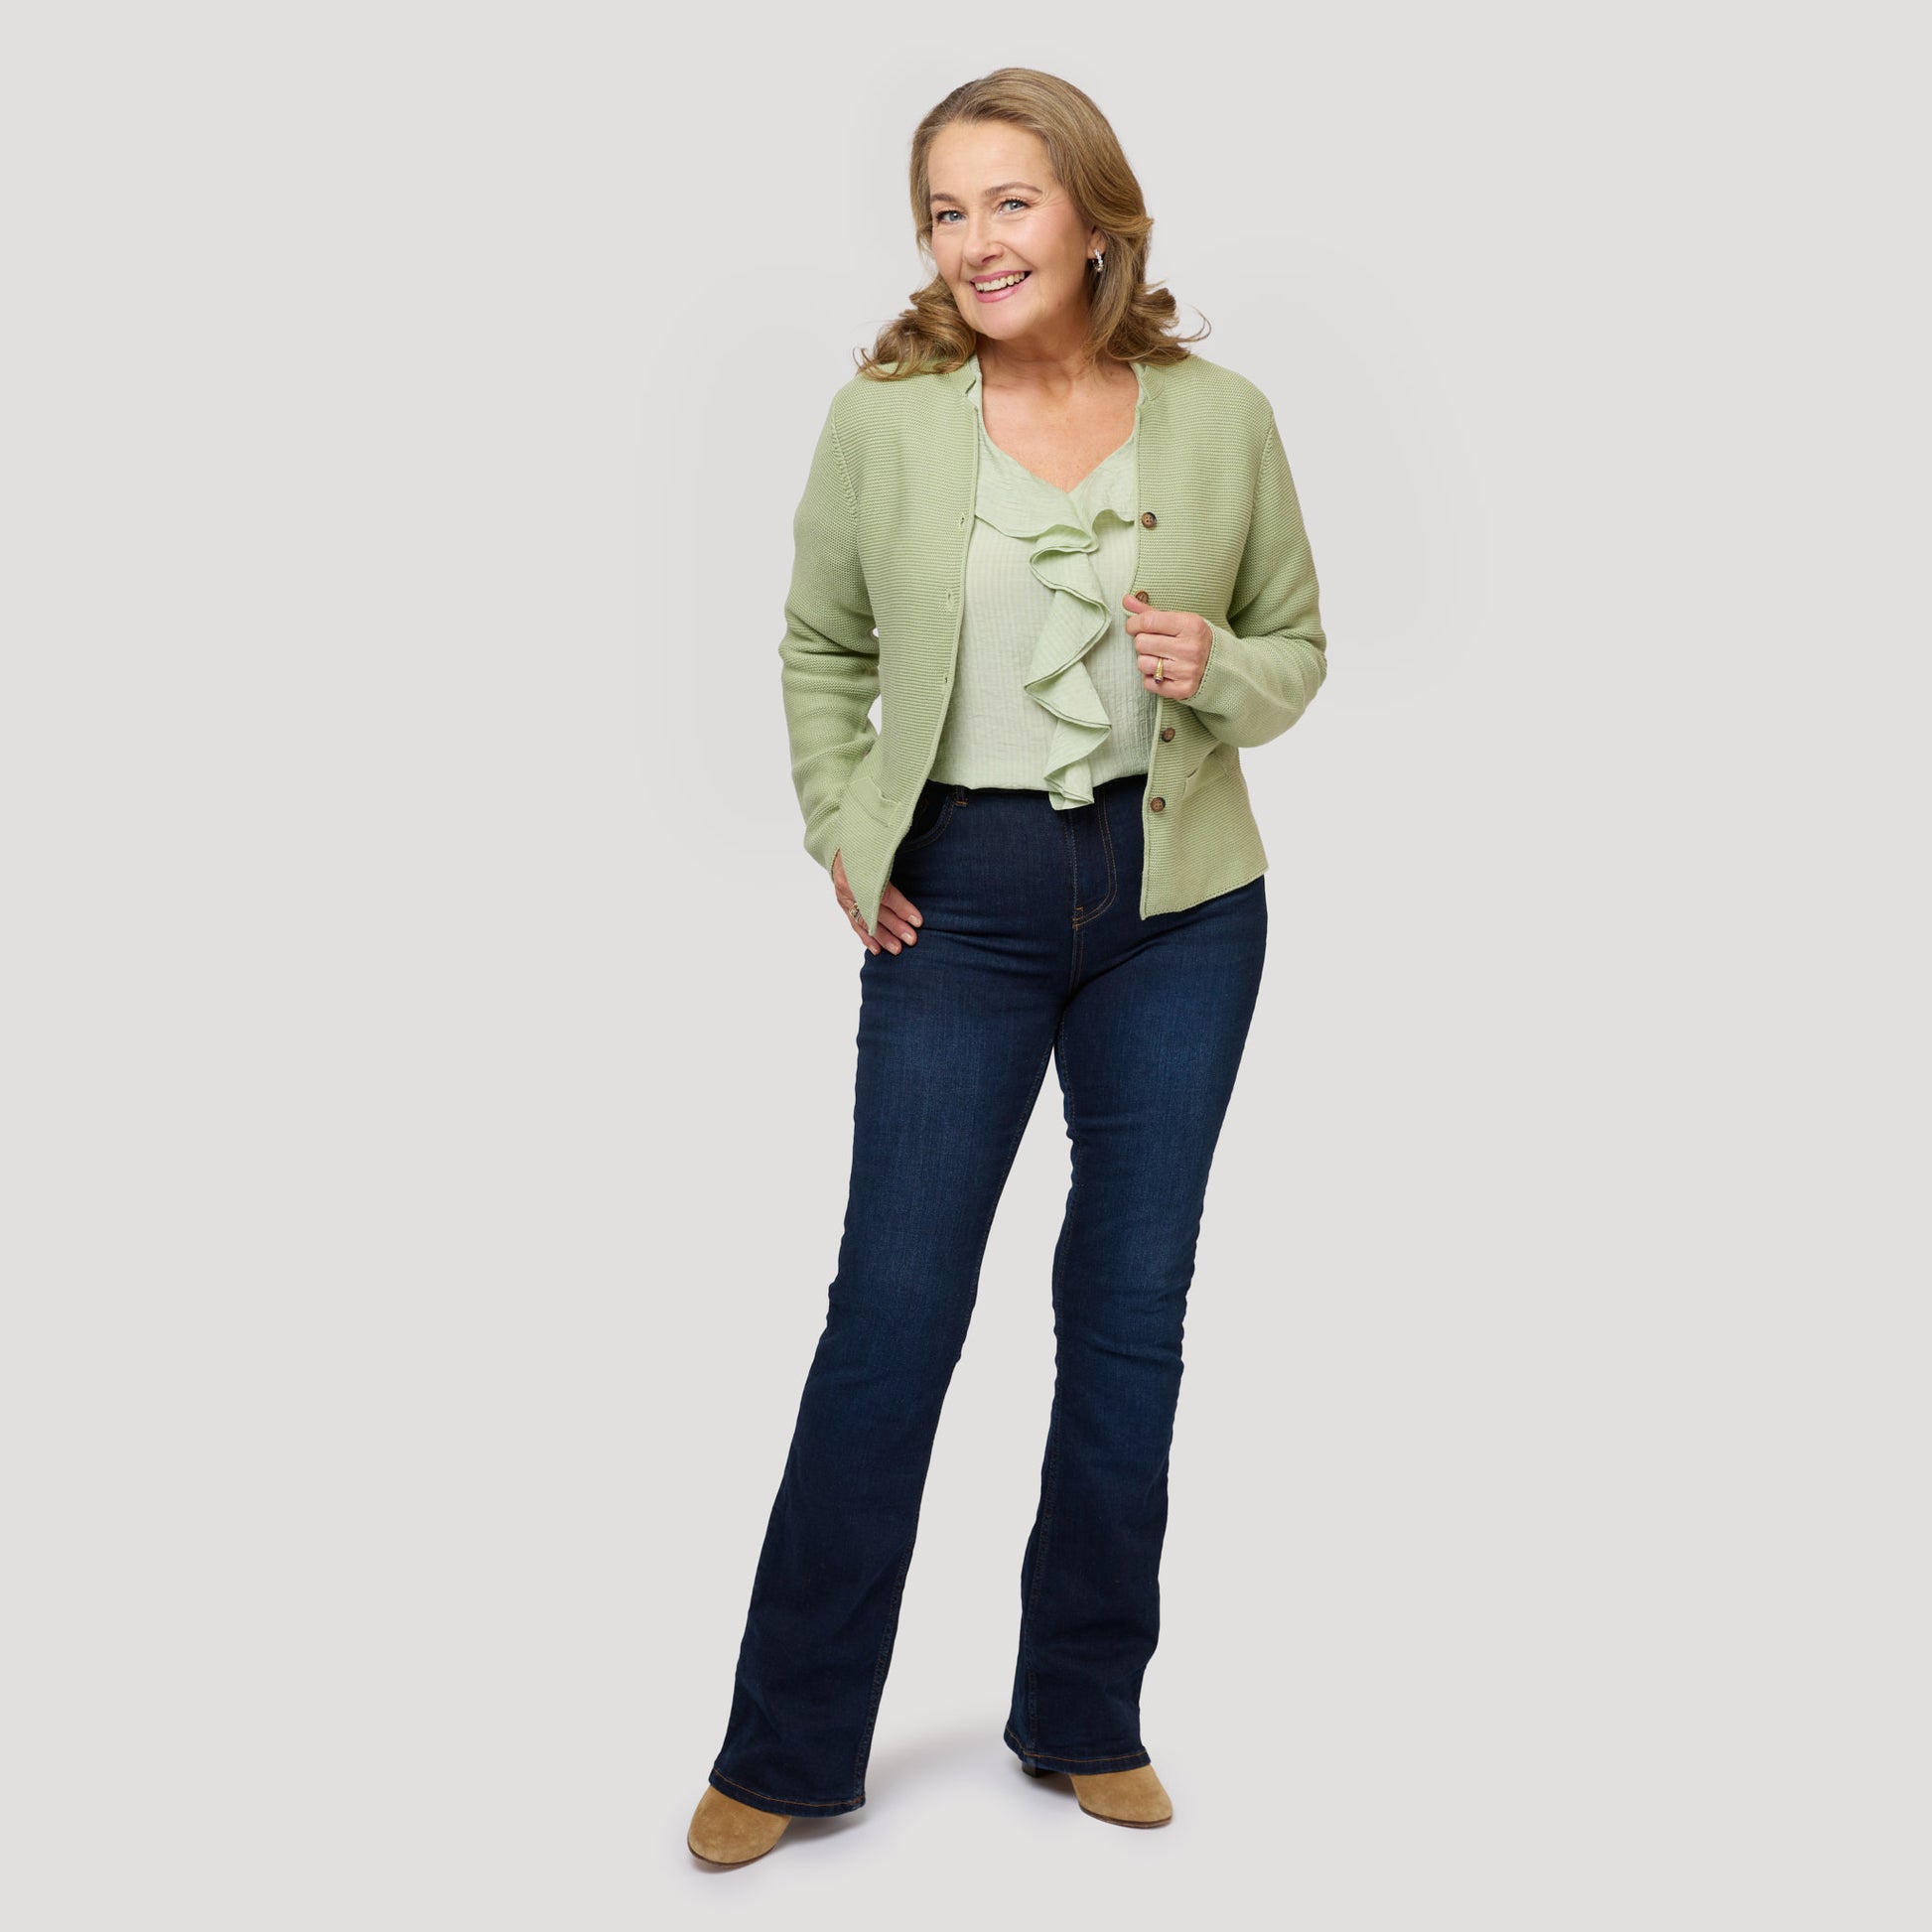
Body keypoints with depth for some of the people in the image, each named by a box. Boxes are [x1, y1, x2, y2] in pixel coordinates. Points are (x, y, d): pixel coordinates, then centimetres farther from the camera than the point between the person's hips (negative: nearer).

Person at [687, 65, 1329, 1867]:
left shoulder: (1220, 419, -1)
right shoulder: (883, 417, -3)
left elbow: (1298, 643, 10)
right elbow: (820, 647, 10)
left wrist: (1217, 674, -12)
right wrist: (839, 838, 0)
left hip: (1180, 907, 2)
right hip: (961, 903, -1)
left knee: (1132, 1305, 9)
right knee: (891, 1304, 0)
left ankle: (1085, 1716, 27)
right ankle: (788, 1746, 17)